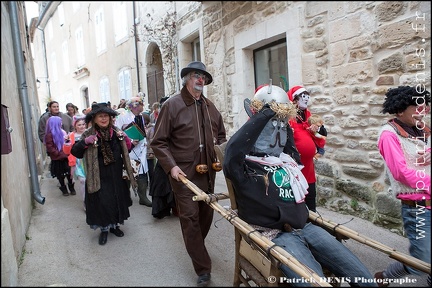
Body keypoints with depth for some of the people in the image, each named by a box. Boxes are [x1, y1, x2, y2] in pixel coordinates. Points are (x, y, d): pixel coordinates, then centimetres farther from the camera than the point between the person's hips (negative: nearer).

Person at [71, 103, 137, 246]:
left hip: (116, 176, 3)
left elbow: (127, 151, 12)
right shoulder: (88, 134, -6)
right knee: (101, 203, 2)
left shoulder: (116, 132, 3)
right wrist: (85, 142, -24)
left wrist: (125, 139, -8)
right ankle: (103, 229, 23)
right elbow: (75, 152, -7)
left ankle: (114, 225, 34)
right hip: (98, 178, -3)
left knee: (117, 200, 13)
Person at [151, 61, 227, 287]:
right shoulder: (172, 105, -7)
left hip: (208, 172, 6)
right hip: (184, 174, -6)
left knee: (207, 214, 16)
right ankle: (203, 269, 10)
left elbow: (221, 135, 23)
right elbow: (158, 142, -8)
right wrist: (171, 166, -17)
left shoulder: (209, 106, 11)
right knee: (190, 218, -2)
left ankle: (195, 248, 42)